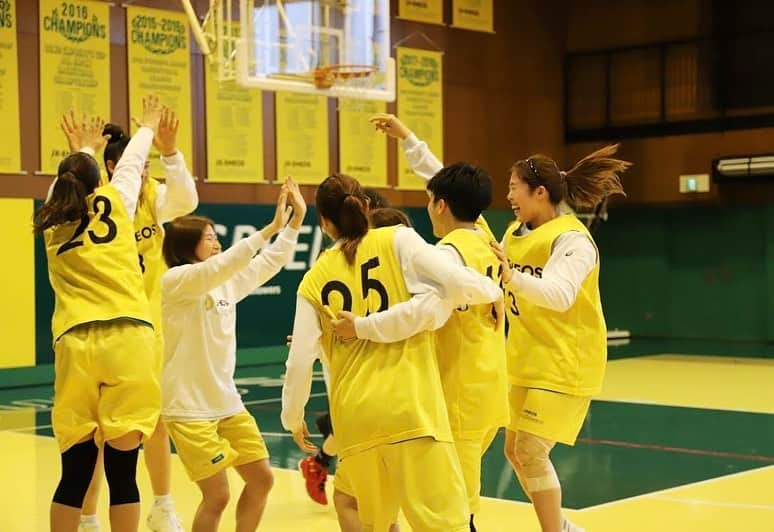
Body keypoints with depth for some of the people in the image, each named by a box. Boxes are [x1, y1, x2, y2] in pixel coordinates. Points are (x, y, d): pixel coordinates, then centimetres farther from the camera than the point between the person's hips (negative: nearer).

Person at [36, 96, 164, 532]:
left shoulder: (52, 224, 17)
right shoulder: (114, 202, 10)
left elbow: (70, 181, 38)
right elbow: (132, 161, 30)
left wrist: (89, 148, 56)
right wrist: (148, 126, 49)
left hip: (74, 343, 3)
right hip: (127, 337, -3)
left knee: (76, 470, 5)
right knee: (122, 467, 0)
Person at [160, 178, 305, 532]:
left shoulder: (227, 283, 8)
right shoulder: (175, 280, -13)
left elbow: (269, 264, 11)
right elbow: (223, 265, -27)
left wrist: (295, 221, -1)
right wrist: (271, 227, -28)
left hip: (228, 403, 8)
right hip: (189, 408, -8)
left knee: (261, 479, 9)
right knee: (217, 495, -7)